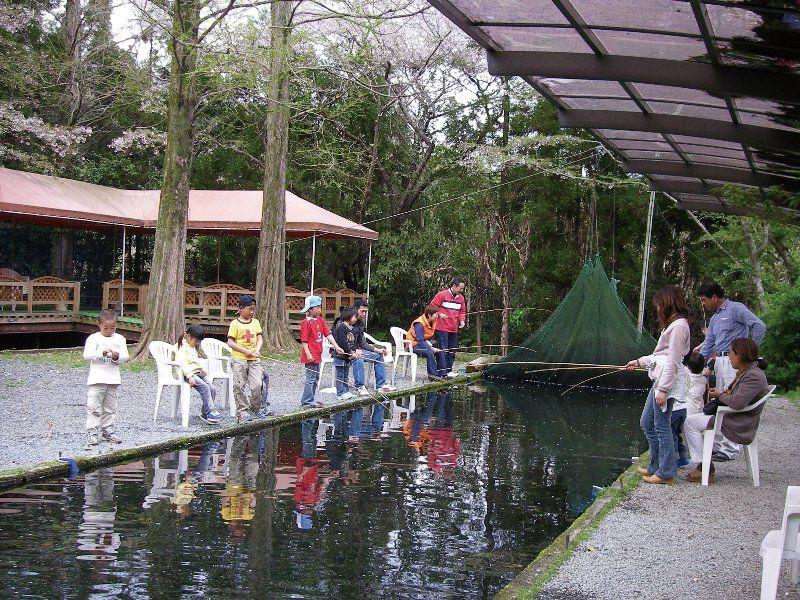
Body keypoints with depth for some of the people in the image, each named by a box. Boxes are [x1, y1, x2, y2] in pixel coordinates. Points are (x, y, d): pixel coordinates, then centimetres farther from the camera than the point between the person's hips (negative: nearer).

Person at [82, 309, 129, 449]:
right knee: (93, 407, -7)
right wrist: (102, 352, -25)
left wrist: (117, 356, -19)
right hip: (96, 379, -4)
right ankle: (91, 432, -4)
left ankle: (107, 430, 22)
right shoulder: (93, 339, 0)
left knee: (110, 408, 12)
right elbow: (87, 355, -13)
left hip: (113, 379, 4)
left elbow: (125, 356, 2)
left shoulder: (119, 339, 9)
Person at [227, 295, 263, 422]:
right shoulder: (235, 324, -2)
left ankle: (255, 410, 10)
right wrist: (246, 351, -12)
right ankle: (242, 412, 6)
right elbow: (230, 342, -6)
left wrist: (256, 350, -8)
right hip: (239, 359, -3)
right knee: (240, 386, -1)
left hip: (254, 359, 3)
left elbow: (260, 338, 11)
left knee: (257, 385, -6)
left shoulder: (255, 322, 13)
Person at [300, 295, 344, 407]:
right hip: (311, 356, -9)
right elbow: (304, 340, -14)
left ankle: (310, 400, 24)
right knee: (311, 378, -5)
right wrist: (308, 354, -22)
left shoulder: (320, 320, 10)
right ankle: (307, 401, 2)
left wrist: (336, 346, -2)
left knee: (316, 379, 15)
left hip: (317, 355, 9)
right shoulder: (306, 323, -12)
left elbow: (328, 334, 7)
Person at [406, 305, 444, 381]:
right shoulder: (419, 324, -24)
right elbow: (420, 341, -27)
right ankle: (433, 375, -29)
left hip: (423, 344, 9)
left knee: (439, 352, -5)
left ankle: (440, 374, -4)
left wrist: (429, 342, -5)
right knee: (429, 352, -32)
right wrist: (431, 348, -28)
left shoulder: (432, 323, 4)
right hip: (414, 345, -9)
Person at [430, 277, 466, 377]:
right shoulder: (442, 295, -8)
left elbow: (462, 311, 19)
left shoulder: (461, 298, 11)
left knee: (452, 350, 12)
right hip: (442, 328, -7)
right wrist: (440, 314, -18)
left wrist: (462, 320, 2)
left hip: (454, 329, 7)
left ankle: (449, 370, 21)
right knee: (443, 350, -8)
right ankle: (443, 373, -7)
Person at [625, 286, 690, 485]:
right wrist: (640, 362, 31)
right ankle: (655, 467, 23)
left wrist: (663, 389, -20)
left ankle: (666, 473, -1)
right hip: (660, 379, 11)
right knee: (647, 423, 16)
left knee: (662, 426, -7)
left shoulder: (679, 325, -13)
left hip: (668, 380, -11)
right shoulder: (672, 324, 19)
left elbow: (673, 360, -18)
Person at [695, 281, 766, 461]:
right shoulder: (714, 318, 22)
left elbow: (759, 326, -16)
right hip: (720, 361, 9)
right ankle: (718, 444, 16)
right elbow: (708, 346, 24)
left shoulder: (736, 308, -6)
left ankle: (730, 449, -11)